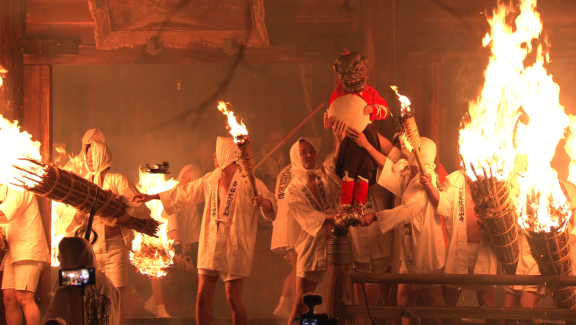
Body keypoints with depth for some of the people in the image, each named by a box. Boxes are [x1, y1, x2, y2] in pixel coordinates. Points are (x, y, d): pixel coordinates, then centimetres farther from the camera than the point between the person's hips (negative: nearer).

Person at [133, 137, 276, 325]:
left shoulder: (248, 182, -6)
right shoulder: (210, 180, 12)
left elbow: (271, 202, -14)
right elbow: (184, 194, 24)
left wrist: (264, 202, -38)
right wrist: (152, 197, 28)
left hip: (234, 248, -5)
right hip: (210, 246, 6)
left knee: (233, 299, -7)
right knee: (203, 296, 2)